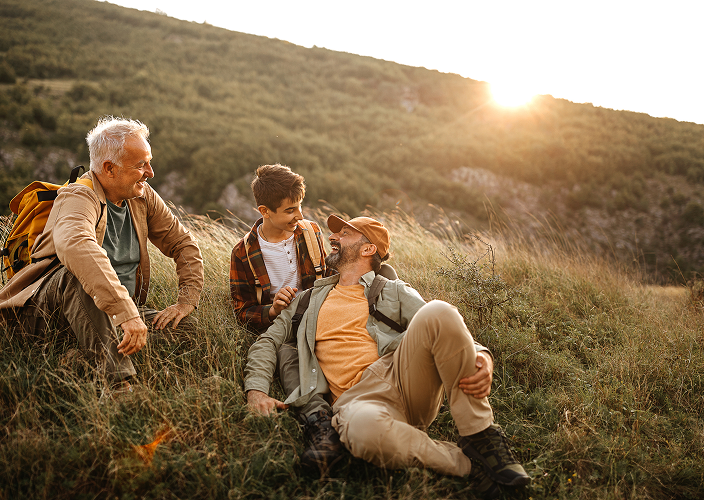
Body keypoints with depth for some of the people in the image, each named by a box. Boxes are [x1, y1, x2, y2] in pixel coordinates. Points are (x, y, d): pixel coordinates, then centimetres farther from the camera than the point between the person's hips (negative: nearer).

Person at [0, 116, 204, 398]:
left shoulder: (142, 196, 3)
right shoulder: (79, 197, -20)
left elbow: (183, 243, 12)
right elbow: (75, 246, -43)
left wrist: (187, 301, -4)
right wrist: (126, 312, -54)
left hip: (117, 312, 6)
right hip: (48, 309, -6)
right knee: (77, 274, -40)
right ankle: (118, 381, -48)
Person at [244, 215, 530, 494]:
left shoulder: (394, 292, 21)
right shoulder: (311, 299, 28)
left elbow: (447, 333, 10)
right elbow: (268, 342, 23)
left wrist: (482, 359, -12)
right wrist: (257, 391, 3)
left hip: (403, 377, 1)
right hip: (356, 398, 0)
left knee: (438, 311, -27)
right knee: (364, 429, -41)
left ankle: (480, 438, -18)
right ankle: (467, 464, -19)